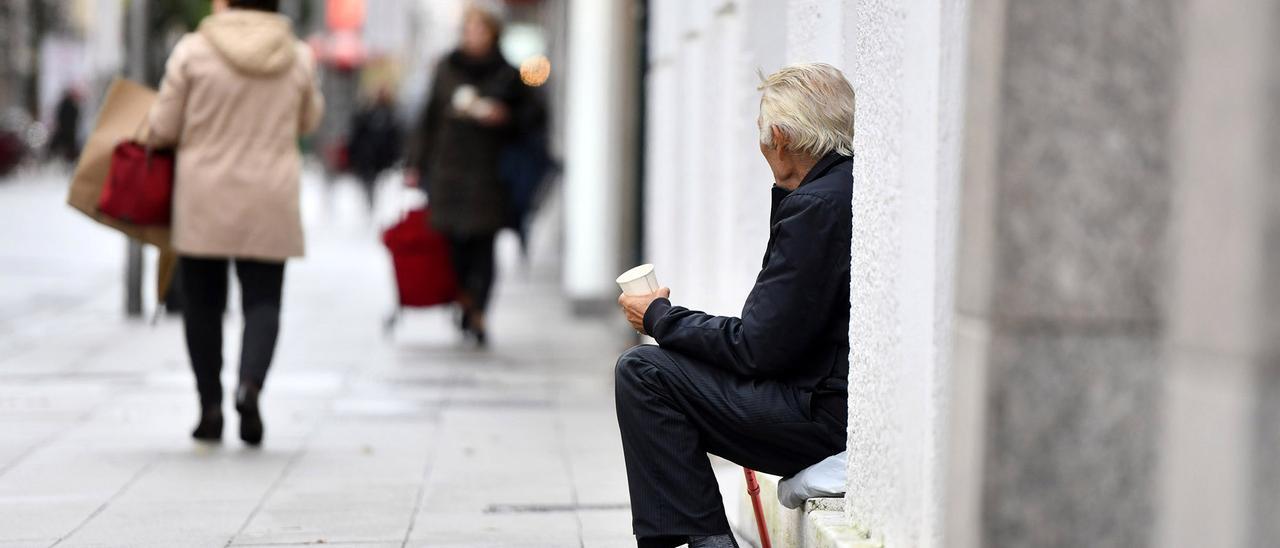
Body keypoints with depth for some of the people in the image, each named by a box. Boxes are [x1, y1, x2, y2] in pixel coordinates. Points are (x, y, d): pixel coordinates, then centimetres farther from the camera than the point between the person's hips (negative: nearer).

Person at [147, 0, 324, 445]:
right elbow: (309, 120, 15)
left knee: (203, 301, 10)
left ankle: (210, 407, 11)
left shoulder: (193, 49, -7)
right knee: (263, 299, 4)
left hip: (204, 199, -1)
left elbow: (163, 128, -3)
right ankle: (250, 383, -20)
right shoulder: (298, 57, 0)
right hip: (269, 201, 1)